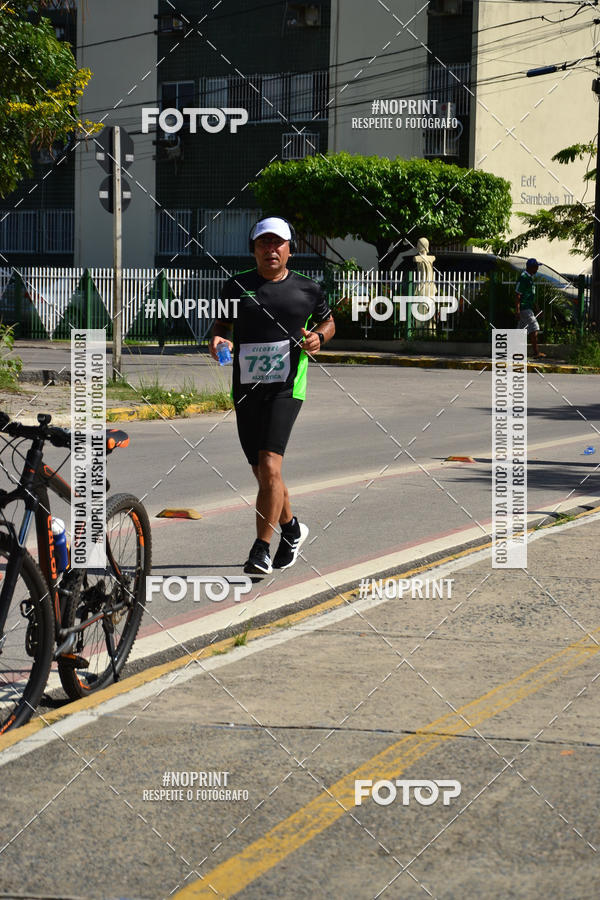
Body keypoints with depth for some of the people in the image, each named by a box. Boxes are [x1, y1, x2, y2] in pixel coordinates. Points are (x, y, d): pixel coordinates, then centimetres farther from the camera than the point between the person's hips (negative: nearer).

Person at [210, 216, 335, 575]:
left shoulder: (307, 289, 5)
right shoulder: (237, 286, 8)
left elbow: (328, 321, 21)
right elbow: (222, 324, 18)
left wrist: (318, 337, -1)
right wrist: (217, 340, -5)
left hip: (286, 387, -3)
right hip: (246, 388, 3)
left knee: (269, 465, -19)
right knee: (263, 473, 12)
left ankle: (261, 550, -15)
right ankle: (291, 529, 39)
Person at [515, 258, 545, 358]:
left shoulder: (530, 277, 18)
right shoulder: (523, 277, -13)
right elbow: (518, 294, -17)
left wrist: (536, 308, 26)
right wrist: (517, 309, -22)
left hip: (528, 308, 10)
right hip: (524, 308, -10)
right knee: (534, 327, -14)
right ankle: (536, 353, -16)